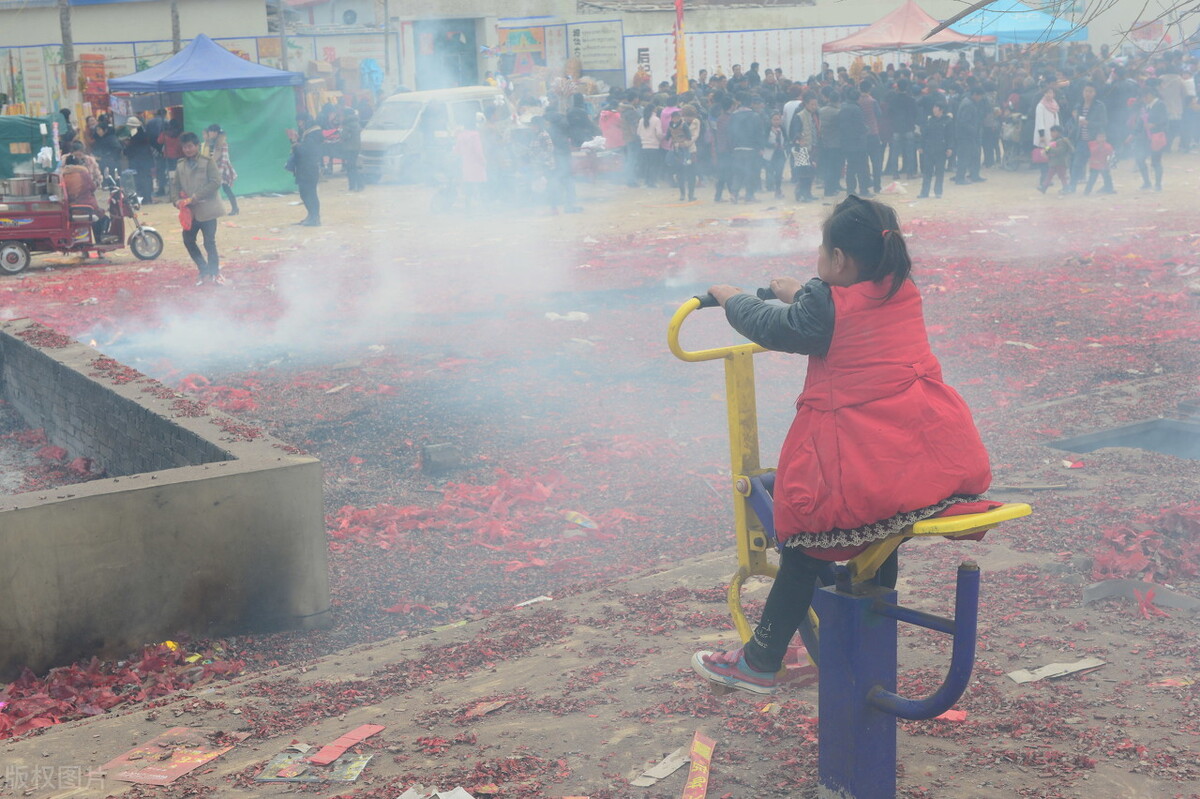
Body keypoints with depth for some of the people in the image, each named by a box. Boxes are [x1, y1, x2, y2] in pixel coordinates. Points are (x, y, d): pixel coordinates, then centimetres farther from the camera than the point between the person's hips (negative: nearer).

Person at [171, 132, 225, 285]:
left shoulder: (208, 162, -6)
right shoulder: (180, 165, 9)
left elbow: (215, 183, -14)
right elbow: (175, 185, 12)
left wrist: (194, 198, -17)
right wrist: (177, 200, -9)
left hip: (207, 210, -5)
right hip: (190, 211, 5)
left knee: (209, 242, -3)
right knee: (188, 240, 6)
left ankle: (214, 271, 14)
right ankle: (204, 270, 19)